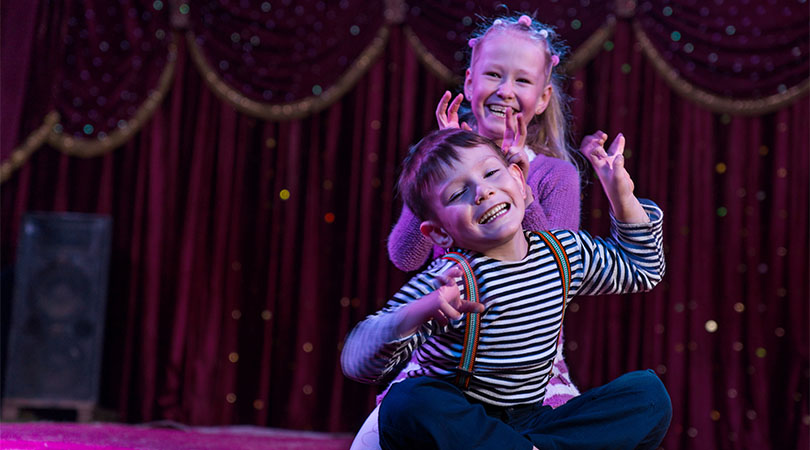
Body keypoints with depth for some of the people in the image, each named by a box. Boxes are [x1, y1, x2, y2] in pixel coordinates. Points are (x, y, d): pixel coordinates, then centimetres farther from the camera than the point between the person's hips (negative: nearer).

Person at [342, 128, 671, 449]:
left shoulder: (567, 252, 3)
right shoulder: (448, 281, -17)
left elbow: (643, 271, 23)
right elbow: (356, 362, -25)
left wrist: (623, 199, 7)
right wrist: (416, 313, -45)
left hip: (528, 422, 5)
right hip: (456, 423, -4)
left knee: (649, 393, -11)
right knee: (406, 404, -37)